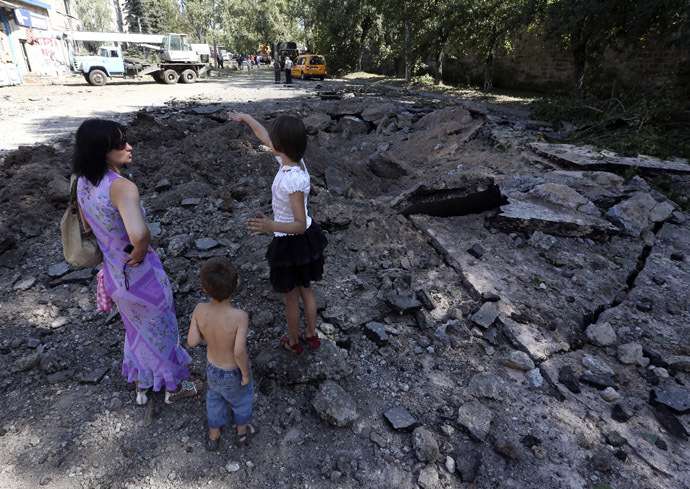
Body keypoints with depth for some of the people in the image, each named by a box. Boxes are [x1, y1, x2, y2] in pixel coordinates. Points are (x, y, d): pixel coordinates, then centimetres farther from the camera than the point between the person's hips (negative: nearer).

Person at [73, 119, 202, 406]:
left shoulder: (83, 183, -4)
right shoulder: (122, 187, -31)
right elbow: (139, 234, -48)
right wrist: (140, 252, -26)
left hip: (113, 275, 8)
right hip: (143, 277, -8)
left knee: (136, 330, 30)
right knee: (161, 331, 18)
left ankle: (141, 387, 52)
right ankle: (174, 387, 42)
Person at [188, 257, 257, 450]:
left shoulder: (199, 310, -25)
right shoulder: (240, 317, -37)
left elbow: (192, 341, -20)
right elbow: (239, 352, -34)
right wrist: (246, 374, -17)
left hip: (212, 369, 3)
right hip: (234, 372, -3)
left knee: (215, 399, 31)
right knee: (242, 399, 28)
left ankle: (213, 437, 54)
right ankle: (242, 432, 54)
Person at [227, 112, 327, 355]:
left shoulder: (293, 179, -32)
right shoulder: (292, 160, -7)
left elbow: (300, 225, -32)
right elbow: (264, 137, 10)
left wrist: (270, 225, -49)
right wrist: (244, 117, 26)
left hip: (291, 242, -8)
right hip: (307, 236, 8)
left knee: (291, 297, 17)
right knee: (305, 290, 26)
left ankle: (293, 342, 41)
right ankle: (311, 335, 46)